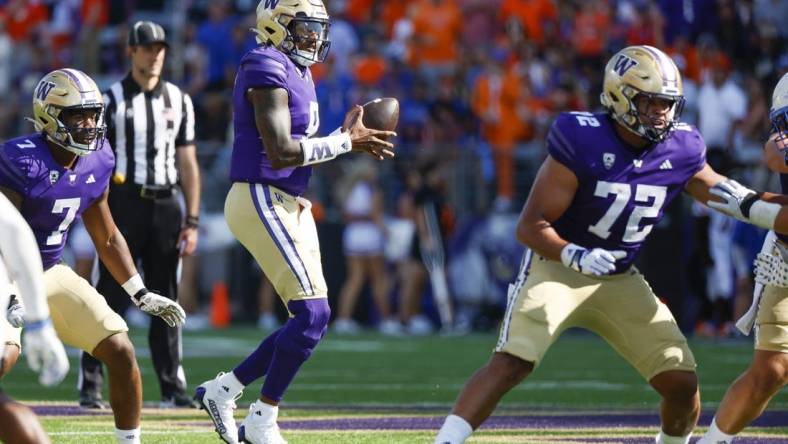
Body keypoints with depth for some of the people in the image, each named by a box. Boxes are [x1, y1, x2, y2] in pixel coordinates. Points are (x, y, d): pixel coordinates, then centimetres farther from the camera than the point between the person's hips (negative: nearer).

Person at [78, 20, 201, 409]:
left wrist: (192, 221, 5)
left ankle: (172, 387, 10)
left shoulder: (179, 100, 11)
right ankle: (90, 385, -3)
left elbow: (188, 163, 11)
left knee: (166, 301, 6)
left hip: (165, 206, 4)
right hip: (123, 204, -4)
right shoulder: (112, 100, 1)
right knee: (111, 296, -5)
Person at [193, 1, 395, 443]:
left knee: (309, 320, 8)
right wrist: (345, 142, -16)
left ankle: (222, 390, 18)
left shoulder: (297, 73, 16)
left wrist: (347, 136, 3)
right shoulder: (267, 70, -14)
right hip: (262, 202, -10)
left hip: (291, 205, 10)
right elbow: (279, 153, -22)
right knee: (313, 313, -13)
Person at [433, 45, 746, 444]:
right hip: (557, 266, -5)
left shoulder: (680, 150, -7)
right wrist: (574, 255, -38)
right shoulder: (582, 143, -22)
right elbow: (530, 227, -21)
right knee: (510, 363, -26)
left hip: (618, 280, 5)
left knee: (682, 382, -2)